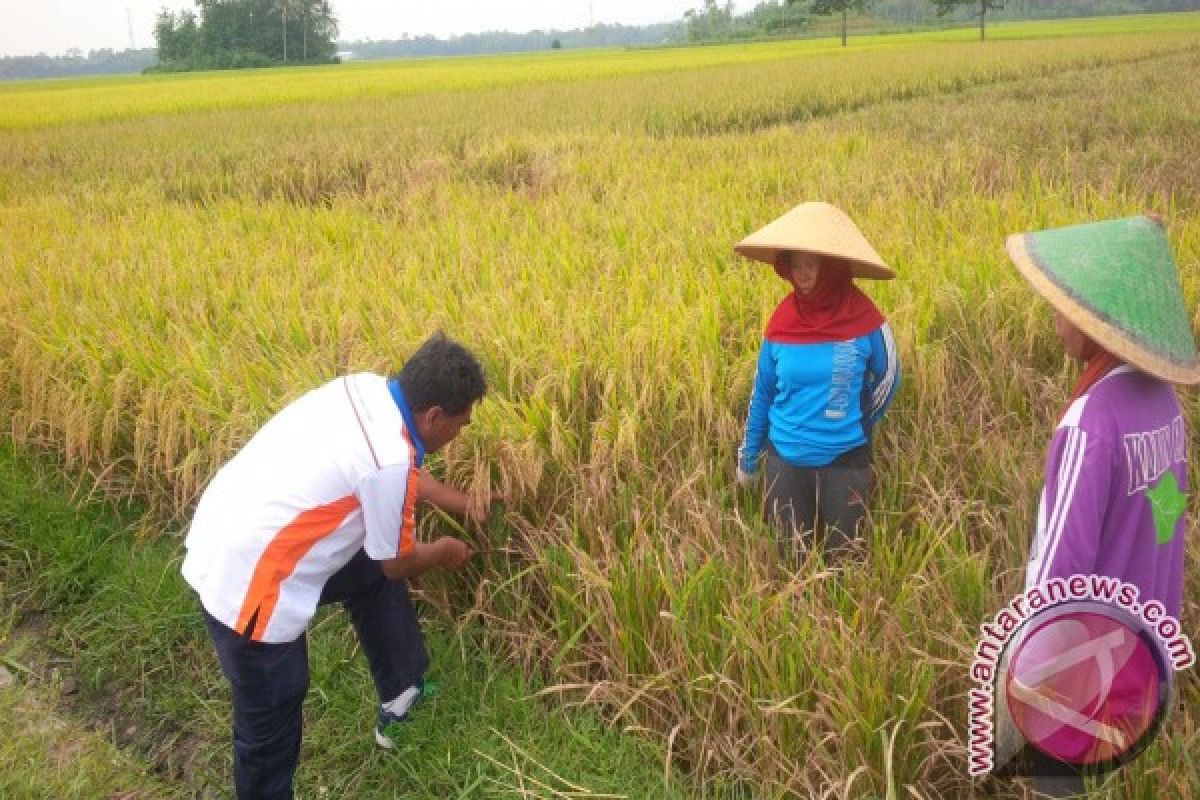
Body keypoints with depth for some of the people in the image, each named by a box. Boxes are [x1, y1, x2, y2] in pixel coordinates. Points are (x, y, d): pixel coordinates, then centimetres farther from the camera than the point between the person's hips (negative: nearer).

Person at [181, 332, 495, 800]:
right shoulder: (389, 462, -25)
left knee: (372, 576, 23)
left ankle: (401, 700, 37)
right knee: (270, 724, 8)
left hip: (223, 540, 9)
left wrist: (463, 504, 19)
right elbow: (398, 563, -7)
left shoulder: (366, 389, -2)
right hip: (245, 584, -9)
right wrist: (443, 553, 12)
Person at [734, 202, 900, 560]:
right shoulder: (781, 321, -6)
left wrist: (857, 427, 11)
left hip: (845, 460, -2)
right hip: (785, 459, 2)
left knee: (842, 556, 12)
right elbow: (763, 392, 4)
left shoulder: (863, 318, -12)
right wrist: (747, 457, 9)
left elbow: (888, 379, 3)